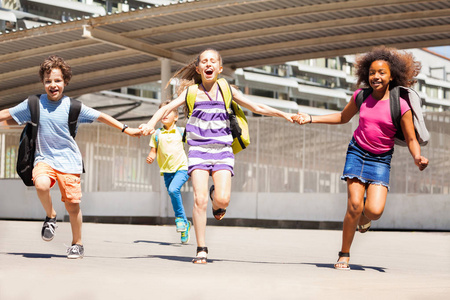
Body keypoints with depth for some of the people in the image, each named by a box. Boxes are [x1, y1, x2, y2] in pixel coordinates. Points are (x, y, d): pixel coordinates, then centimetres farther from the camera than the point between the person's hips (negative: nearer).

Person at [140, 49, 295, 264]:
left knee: (223, 200, -16)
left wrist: (283, 114, 4)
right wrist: (152, 123, -23)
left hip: (222, 150, 1)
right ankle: (201, 250, -2)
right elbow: (168, 108, -4)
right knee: (200, 199, -14)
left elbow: (256, 107, 11)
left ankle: (216, 197, 24)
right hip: (198, 149, -1)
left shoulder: (227, 91, 7)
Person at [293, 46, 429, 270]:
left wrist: (418, 158, -23)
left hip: (381, 160, -2)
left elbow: (411, 140, -3)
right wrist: (311, 119, 14)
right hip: (357, 153, 2)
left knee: (374, 211, -18)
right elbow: (343, 117, 19)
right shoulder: (360, 97, 0)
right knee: (354, 205, -12)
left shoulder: (400, 106, -10)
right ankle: (344, 255, 6)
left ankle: (364, 218, 22)